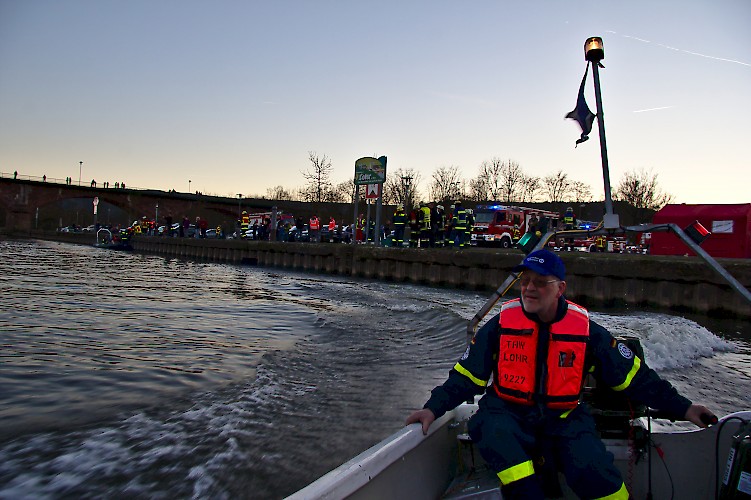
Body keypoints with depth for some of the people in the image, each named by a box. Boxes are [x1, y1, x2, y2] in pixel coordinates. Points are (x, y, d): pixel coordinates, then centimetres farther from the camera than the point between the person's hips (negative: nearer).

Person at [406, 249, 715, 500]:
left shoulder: (585, 330, -2)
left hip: (564, 419, 1)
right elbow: (466, 376, -2)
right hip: (509, 413, 0)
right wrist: (434, 408, -14)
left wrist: (680, 407, 5)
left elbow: (633, 375, 8)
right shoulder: (501, 326, -4)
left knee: (594, 473, -24)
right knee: (491, 428, -33)